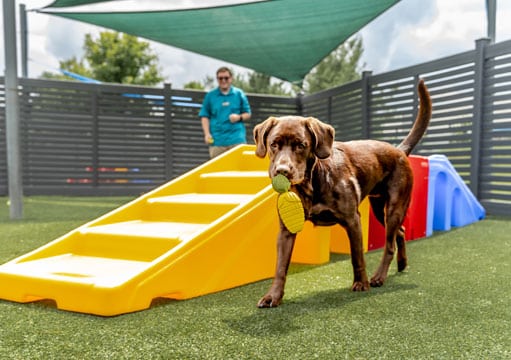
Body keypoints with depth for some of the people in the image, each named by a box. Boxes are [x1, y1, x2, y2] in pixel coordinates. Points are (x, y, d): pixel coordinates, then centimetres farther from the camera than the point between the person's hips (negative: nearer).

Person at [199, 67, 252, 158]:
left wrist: (239, 117, -8)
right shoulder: (210, 95, 9)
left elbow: (248, 114, 13)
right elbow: (204, 116, 9)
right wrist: (207, 134, -2)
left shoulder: (239, 94, 9)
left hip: (237, 139, 0)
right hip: (217, 140, 1)